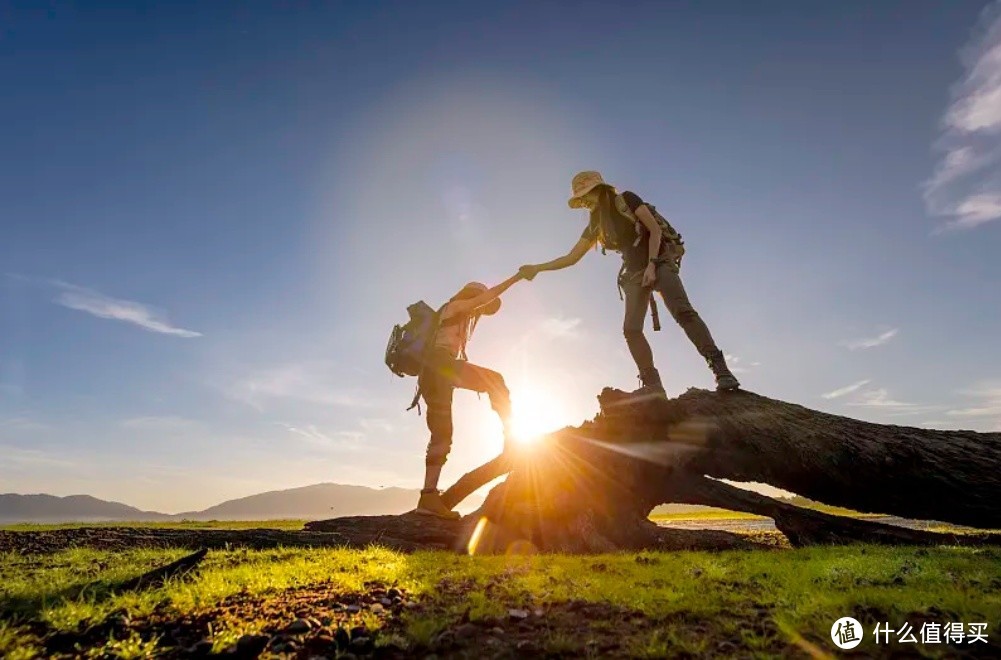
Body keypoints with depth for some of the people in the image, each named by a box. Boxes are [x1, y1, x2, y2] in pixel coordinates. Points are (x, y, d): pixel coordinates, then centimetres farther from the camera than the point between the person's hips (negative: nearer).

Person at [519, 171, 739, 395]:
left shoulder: (626, 200, -1)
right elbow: (572, 257, 15)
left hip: (660, 262, -6)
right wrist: (537, 268, 8)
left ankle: (720, 369, -28)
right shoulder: (596, 225, 14)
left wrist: (651, 265, -17)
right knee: (631, 329, -11)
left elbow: (655, 229, -7)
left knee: (683, 312, -26)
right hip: (635, 273, 6)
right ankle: (652, 384, -12)